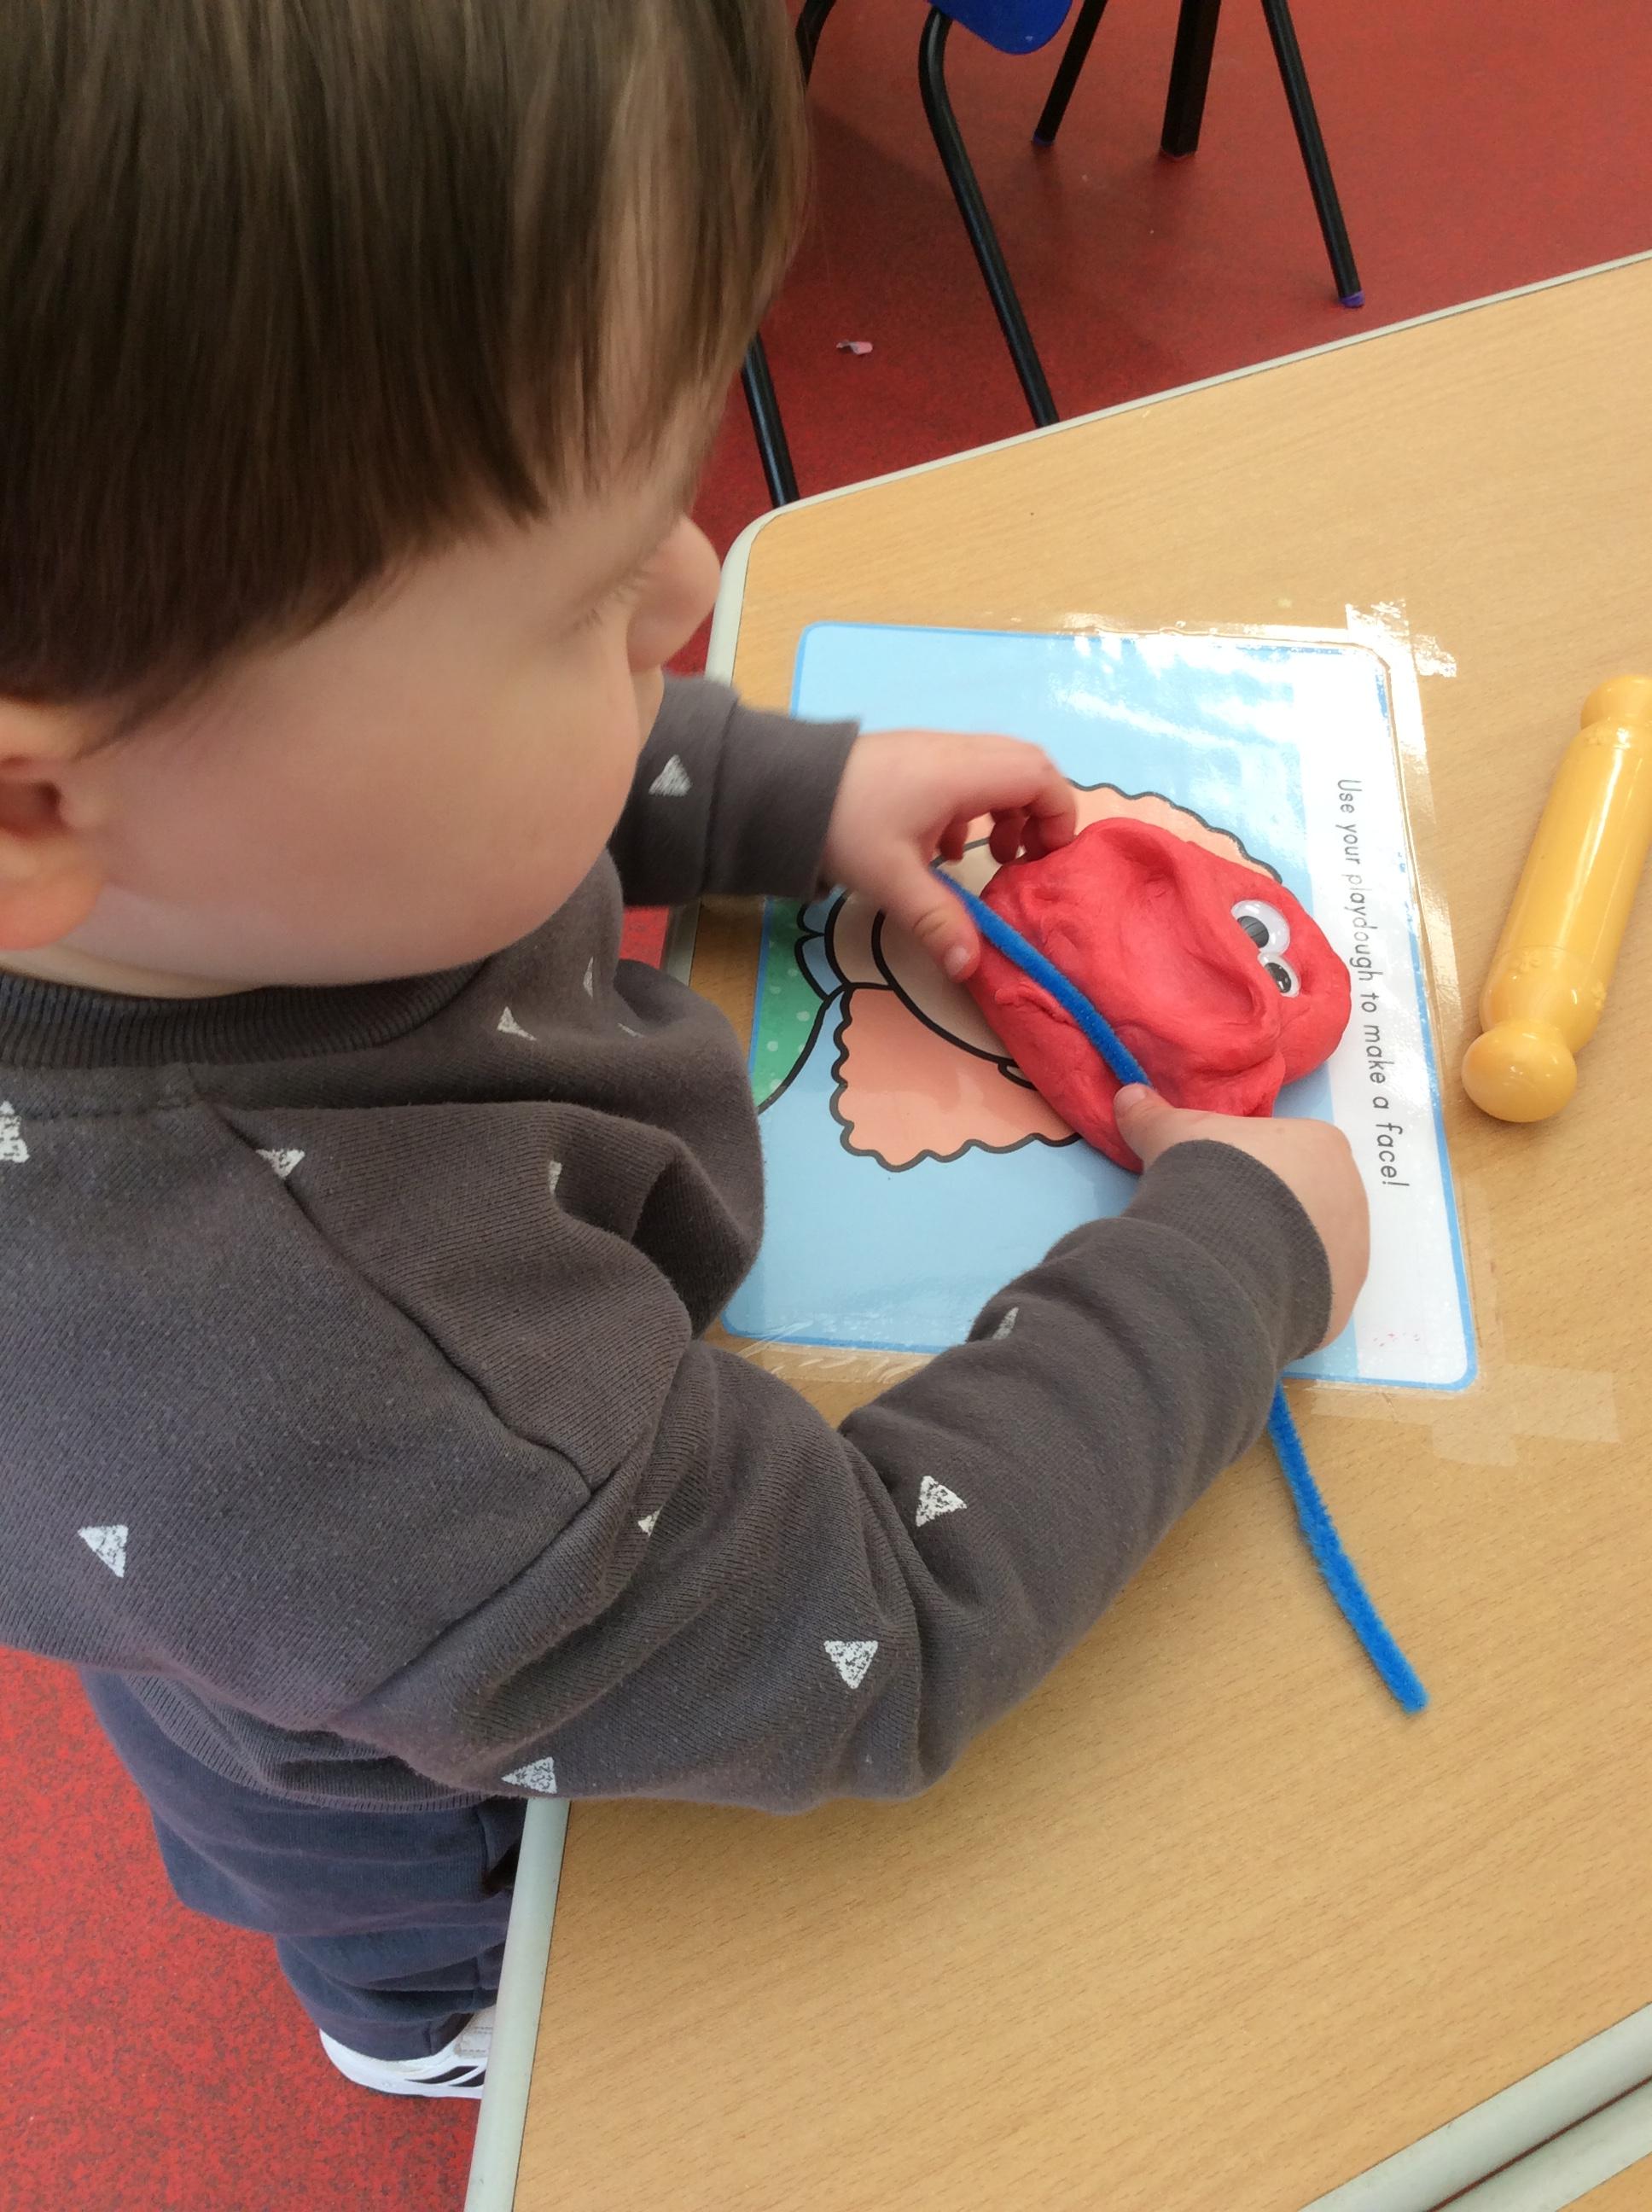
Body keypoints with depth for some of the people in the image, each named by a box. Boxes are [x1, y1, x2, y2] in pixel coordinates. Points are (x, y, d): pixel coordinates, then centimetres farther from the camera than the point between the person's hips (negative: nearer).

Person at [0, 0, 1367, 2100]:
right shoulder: (305, 1404, -53)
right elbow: (874, 1638, -36)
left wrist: (804, 789, -12)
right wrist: (1231, 1252, -25)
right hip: (421, 1796, -5)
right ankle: (417, 2024, 71)